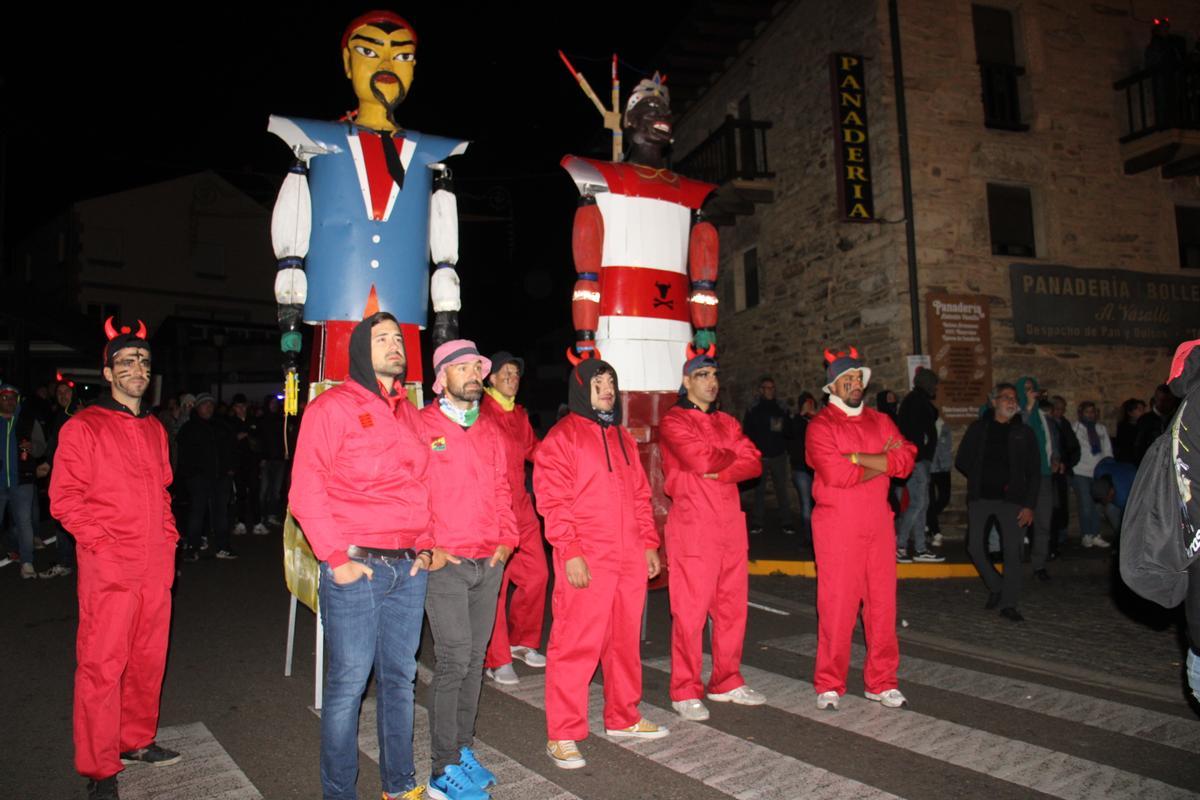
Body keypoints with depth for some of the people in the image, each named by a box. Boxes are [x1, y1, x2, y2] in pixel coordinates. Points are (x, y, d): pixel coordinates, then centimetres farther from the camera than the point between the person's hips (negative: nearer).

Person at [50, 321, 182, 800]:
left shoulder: (154, 429, 14)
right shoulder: (83, 427, -4)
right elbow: (64, 498, -7)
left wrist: (169, 540, 11)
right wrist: (101, 544, -14)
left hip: (155, 566, 6)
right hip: (108, 568, -6)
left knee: (148, 660, 13)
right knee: (102, 666, -1)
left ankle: (136, 741, 30)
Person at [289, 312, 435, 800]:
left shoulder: (408, 413, 15)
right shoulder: (332, 406, -3)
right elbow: (306, 491, -9)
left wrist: (425, 546, 8)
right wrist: (336, 557, -12)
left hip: (410, 567, 6)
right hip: (355, 567, -5)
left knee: (400, 677, 13)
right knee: (348, 681, 1)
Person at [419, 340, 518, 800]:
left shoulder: (489, 429, 14)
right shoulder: (421, 426, -5)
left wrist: (506, 538, 6)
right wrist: (426, 546, -12)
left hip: (489, 563, 6)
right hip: (445, 563, -6)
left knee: (475, 659, 11)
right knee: (454, 660, -7)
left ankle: (463, 748, 25)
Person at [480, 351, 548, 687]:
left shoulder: (519, 415, 16)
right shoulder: (481, 414, -8)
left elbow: (534, 450, 27)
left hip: (521, 508, 7)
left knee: (536, 574, 9)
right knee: (494, 583, -4)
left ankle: (521, 642, 28)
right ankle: (496, 659, 8)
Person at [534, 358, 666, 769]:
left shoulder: (622, 438, 19)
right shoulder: (562, 436, -4)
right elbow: (553, 500, -11)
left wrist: (649, 543, 14)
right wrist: (570, 552, -17)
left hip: (629, 559, 7)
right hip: (586, 563, -7)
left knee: (626, 641, 15)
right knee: (576, 645, -4)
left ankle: (623, 718, 30)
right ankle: (562, 736, 6)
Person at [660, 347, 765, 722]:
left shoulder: (727, 422, 18)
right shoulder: (673, 421, -2)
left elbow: (754, 463, 6)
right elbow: (701, 459, -18)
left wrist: (719, 472, -12)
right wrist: (732, 456, 1)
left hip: (731, 523, 7)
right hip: (692, 525, -7)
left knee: (732, 605, 11)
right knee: (690, 609, -4)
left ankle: (726, 682, 24)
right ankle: (685, 691, 7)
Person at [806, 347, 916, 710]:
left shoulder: (880, 421, 14)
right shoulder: (821, 425, -4)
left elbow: (906, 460, -3)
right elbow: (835, 474, -18)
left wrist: (857, 457, -13)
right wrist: (883, 463, -5)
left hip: (879, 523, 5)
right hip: (837, 526, -5)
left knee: (883, 602, 9)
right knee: (836, 605, -2)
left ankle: (882, 682, 21)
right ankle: (829, 684, 10)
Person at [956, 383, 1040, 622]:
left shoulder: (1024, 433, 7)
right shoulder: (979, 428, 8)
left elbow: (1034, 472, 4)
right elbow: (961, 461, 12)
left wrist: (1029, 505, -3)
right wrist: (979, 478, 3)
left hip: (1011, 499, -1)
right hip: (980, 497, 1)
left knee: (1012, 551, -5)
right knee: (975, 547, -1)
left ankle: (1008, 603, 5)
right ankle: (995, 587, 22)